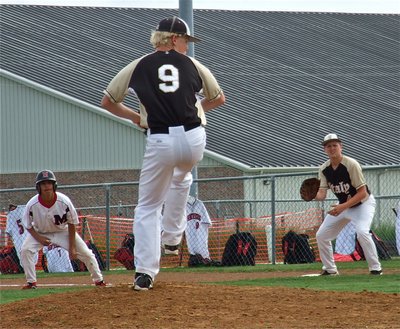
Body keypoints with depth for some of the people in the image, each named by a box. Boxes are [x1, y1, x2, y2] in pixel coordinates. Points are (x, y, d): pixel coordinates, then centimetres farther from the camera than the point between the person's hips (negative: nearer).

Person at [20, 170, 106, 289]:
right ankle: (31, 282, -11)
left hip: (62, 231, 0)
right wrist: (39, 238, -25)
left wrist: (72, 247, -14)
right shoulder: (32, 204, -28)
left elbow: (72, 223, -15)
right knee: (25, 250, -24)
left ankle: (99, 280, 15)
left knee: (86, 254, -5)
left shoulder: (64, 202, -29)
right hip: (40, 232, 0)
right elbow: (28, 225, -10)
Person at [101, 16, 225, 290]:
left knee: (148, 206, 7)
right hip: (194, 139, 2)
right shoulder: (192, 65, 9)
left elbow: (107, 102, 12)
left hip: (160, 142, -2)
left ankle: (145, 271, -7)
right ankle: (171, 239, 39)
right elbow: (219, 99, 21)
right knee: (182, 178, 36)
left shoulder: (139, 67, 6)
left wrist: (135, 117, 24)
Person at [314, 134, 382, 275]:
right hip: (343, 205, 7)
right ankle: (330, 269, 20)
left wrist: (343, 207, -33)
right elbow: (322, 194, -11)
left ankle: (375, 268, -20)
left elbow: (362, 193, -26)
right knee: (321, 235, 3)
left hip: (363, 203, -7)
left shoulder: (351, 164, -25)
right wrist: (315, 196, -35)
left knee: (362, 232, -31)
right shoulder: (324, 169, -7)